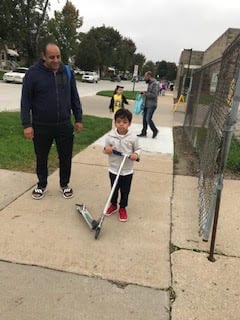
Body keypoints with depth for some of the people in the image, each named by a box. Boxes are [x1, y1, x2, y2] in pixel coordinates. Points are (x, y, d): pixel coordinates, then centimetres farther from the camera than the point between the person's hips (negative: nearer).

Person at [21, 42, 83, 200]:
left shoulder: (67, 72, 3)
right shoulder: (33, 72, -7)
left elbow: (74, 97, 9)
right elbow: (26, 100, -5)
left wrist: (78, 119, 7)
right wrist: (27, 124, -9)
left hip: (64, 125, 2)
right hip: (41, 127, -1)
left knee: (66, 158, 10)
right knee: (41, 158, 14)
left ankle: (64, 184, 33)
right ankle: (42, 184, 36)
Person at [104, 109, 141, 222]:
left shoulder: (133, 138, -11)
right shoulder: (110, 136, -10)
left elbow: (138, 149, 1)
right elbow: (106, 149, 0)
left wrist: (136, 154, -20)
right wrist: (106, 150, -23)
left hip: (127, 171, 0)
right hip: (114, 169, 1)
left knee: (125, 191, 14)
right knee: (114, 189, 19)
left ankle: (122, 208, 36)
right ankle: (113, 205, 44)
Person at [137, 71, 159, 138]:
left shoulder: (155, 83, -15)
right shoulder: (150, 83, 14)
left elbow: (154, 95, -22)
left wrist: (145, 94, -15)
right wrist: (145, 93, 6)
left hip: (151, 105, -9)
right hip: (146, 104, 9)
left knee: (148, 119, -8)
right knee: (144, 118, 10)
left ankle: (155, 131, 13)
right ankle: (144, 133, 20)